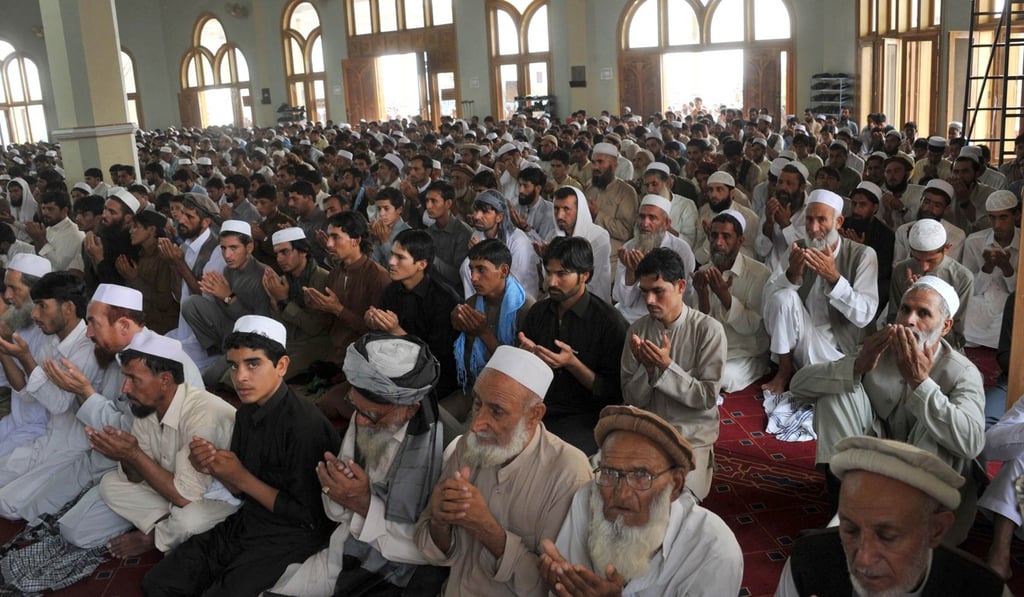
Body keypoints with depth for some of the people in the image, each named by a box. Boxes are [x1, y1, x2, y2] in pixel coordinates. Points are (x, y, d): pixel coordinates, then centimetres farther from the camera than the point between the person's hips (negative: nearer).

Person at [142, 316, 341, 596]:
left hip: (290, 538, -8)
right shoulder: (247, 411, 2)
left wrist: (242, 477, -16)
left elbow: (310, 516, -20)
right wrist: (213, 467, -10)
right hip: (245, 524, 8)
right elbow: (242, 490, 12)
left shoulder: (304, 425, -24)